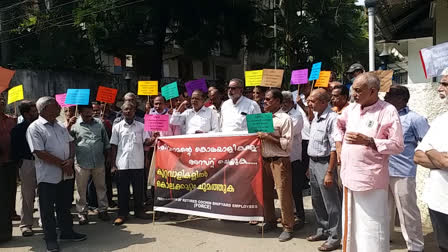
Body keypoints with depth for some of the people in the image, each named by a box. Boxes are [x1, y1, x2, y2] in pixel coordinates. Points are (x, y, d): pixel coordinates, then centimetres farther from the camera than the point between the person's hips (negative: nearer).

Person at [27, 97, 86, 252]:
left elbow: (70, 143, 11)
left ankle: (67, 232, 32)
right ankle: (50, 239, 19)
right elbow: (40, 153, -18)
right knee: (48, 209, 7)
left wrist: (70, 160, -9)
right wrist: (62, 164, -14)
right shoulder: (35, 128, -12)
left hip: (66, 174, 6)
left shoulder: (60, 126, 10)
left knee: (65, 206, 17)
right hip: (48, 176, -6)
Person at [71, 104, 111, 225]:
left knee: (101, 187, 12)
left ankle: (102, 210, 26)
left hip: (99, 163, 3)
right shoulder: (74, 126, -3)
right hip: (82, 164, -3)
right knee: (81, 190, 6)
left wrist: (106, 158, 12)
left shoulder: (99, 123, 7)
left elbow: (106, 142, 12)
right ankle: (82, 213, 20)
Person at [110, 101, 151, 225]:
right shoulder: (117, 127, 5)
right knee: (123, 190, 5)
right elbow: (114, 146, 5)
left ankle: (139, 210, 23)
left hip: (138, 163, 1)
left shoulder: (141, 126, 6)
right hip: (122, 164, 0)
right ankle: (122, 214, 15)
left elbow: (146, 142, 0)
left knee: (138, 188, 8)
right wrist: (113, 164, 1)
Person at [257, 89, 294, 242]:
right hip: (265, 160, 7)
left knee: (283, 194, -2)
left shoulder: (284, 118, -8)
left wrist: (268, 137, -17)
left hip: (279, 161, -7)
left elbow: (287, 144, -14)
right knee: (266, 193, 15)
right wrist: (259, 136, 2)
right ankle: (270, 222, 32)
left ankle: (288, 227, 11)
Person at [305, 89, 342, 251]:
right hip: (313, 163, 9)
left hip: (324, 164, -9)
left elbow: (334, 148, -20)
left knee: (331, 203, 2)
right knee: (317, 201, 19)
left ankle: (335, 238, 14)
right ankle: (323, 230, 34)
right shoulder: (316, 117, 11)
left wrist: (329, 173, -21)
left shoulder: (332, 118, -17)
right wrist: (310, 166, 17)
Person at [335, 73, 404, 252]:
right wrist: (339, 147, 13)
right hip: (349, 176, 6)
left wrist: (367, 141, -19)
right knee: (350, 223, 19)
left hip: (371, 180, -6)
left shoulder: (388, 111, -11)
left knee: (372, 227, 0)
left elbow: (398, 145, -13)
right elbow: (339, 126, 26)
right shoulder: (351, 109, 7)